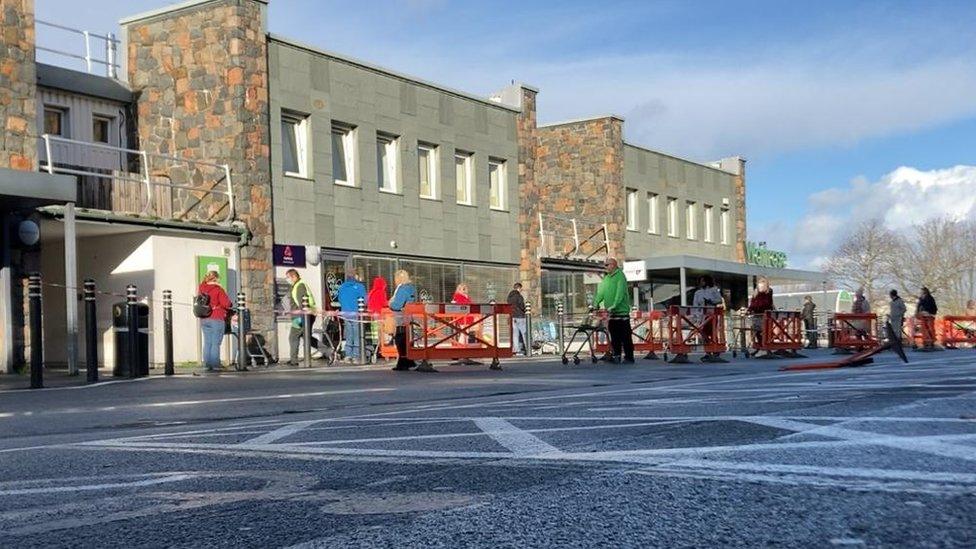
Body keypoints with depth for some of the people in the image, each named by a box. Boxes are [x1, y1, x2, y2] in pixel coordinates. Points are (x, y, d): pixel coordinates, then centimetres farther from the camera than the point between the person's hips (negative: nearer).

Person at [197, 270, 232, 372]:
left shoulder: (201, 289, 7)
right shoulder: (218, 290, -10)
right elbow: (226, 304, -13)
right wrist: (230, 304, 6)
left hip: (204, 320, 6)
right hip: (217, 319, -6)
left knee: (207, 343, 9)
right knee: (216, 343, -2)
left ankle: (207, 365, 10)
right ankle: (215, 365, -2)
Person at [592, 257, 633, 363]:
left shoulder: (620, 276, -8)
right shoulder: (606, 278, 15)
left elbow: (620, 293, -18)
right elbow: (601, 292, 12)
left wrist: (614, 306, -25)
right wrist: (596, 303, -2)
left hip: (621, 311, -7)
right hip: (611, 312, 7)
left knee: (625, 336, -4)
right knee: (614, 337, 8)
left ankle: (629, 358, -1)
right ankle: (615, 356, 14)